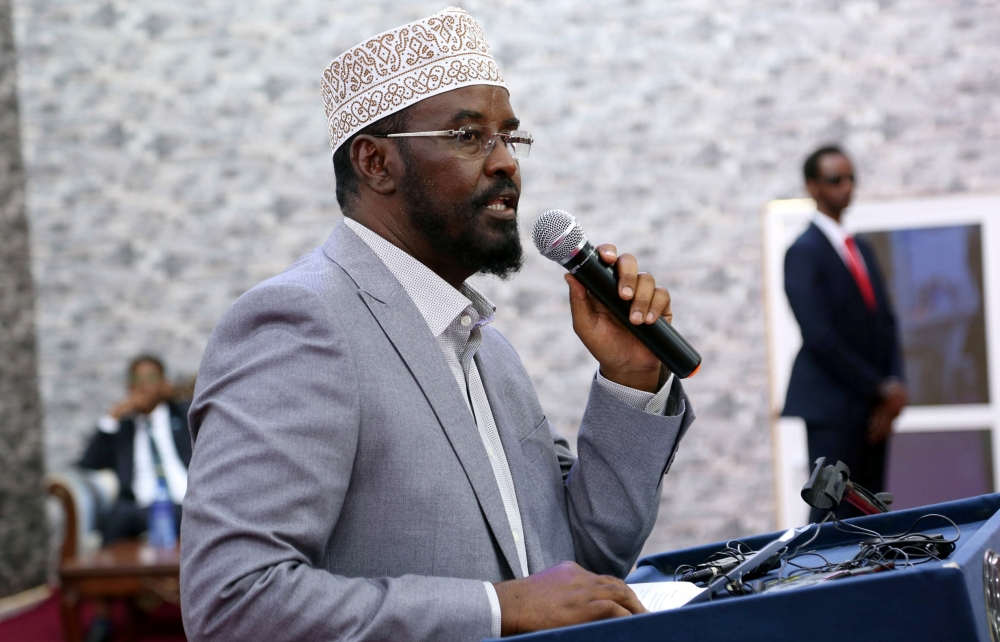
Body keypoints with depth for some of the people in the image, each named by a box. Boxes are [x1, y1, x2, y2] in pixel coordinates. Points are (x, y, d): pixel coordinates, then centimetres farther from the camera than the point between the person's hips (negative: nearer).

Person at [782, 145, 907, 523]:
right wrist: (883, 389, -11)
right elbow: (819, 337, -15)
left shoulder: (861, 249, 17)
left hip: (873, 406, 7)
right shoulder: (804, 252, -8)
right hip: (833, 406, -7)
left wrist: (893, 387, -2)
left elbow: (885, 323, 14)